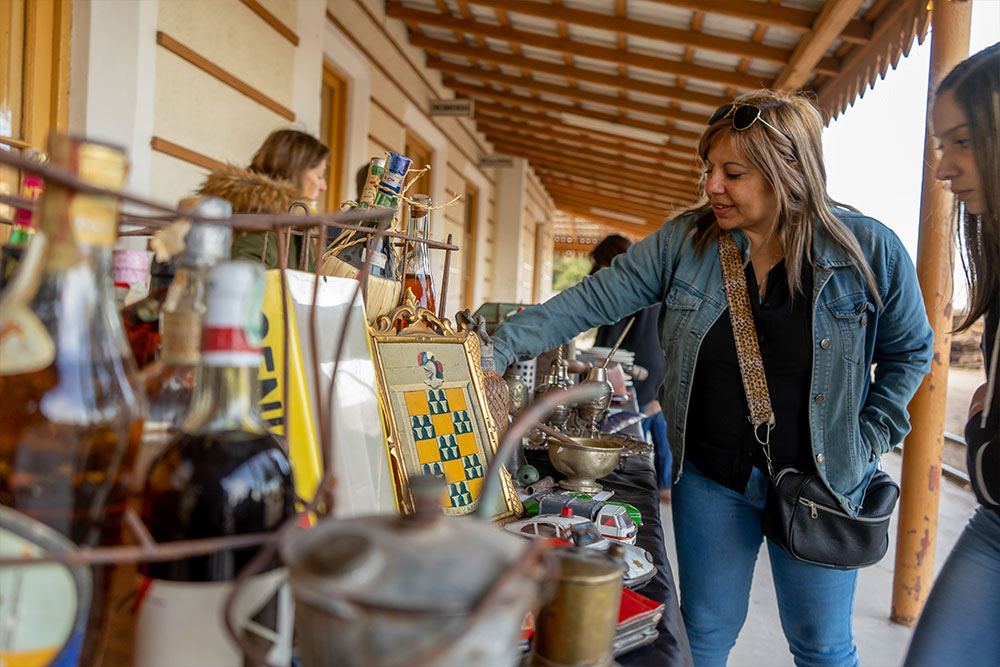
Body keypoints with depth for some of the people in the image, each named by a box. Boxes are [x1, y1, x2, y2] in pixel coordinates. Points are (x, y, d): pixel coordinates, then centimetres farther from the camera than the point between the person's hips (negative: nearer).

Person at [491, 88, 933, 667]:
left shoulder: (870, 251, -10)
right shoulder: (685, 241, -8)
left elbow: (910, 350, 4)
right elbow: (597, 299, -8)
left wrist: (867, 442, -3)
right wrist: (502, 346, -16)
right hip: (710, 478, 2)